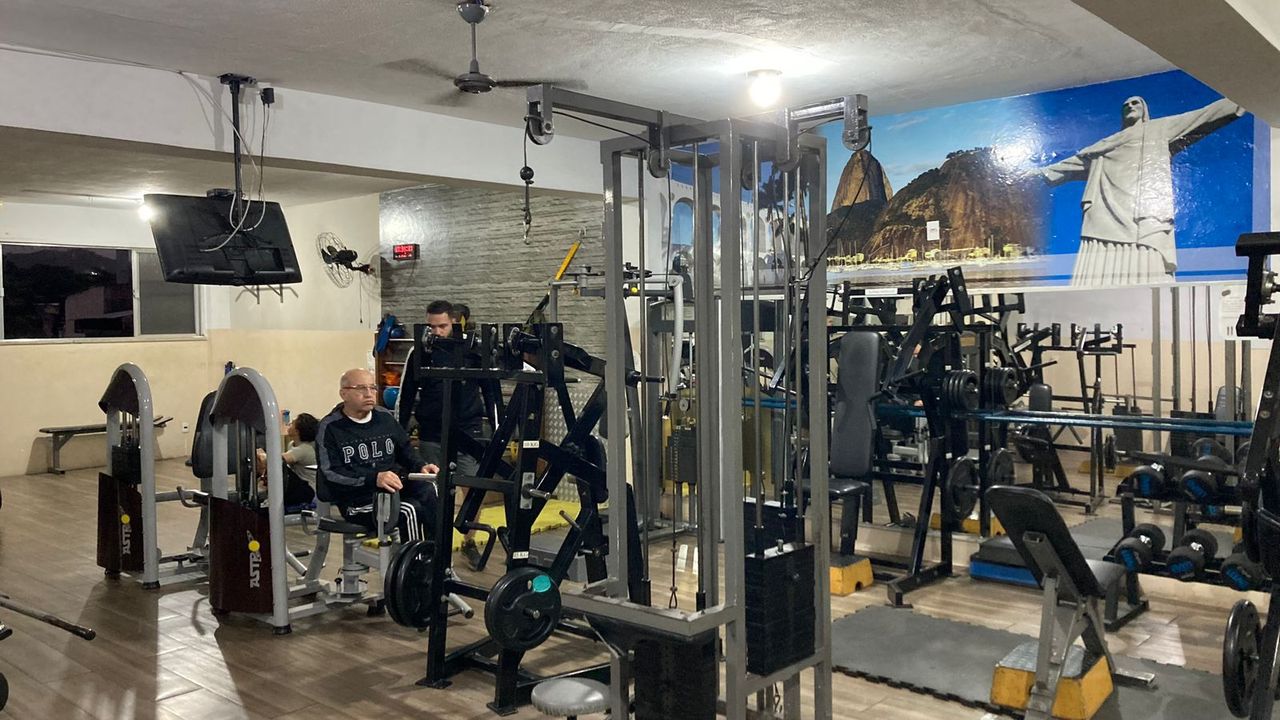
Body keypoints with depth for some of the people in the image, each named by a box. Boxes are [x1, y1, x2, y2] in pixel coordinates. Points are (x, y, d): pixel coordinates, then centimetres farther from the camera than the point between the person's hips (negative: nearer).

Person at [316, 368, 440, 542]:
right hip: (357, 501, -5)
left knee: (429, 491, -27)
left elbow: (404, 449, 24)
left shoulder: (385, 417, 15)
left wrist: (421, 466, 0)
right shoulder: (330, 427, -2)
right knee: (410, 511, -30)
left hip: (395, 487, 5)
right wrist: (374, 478, -26)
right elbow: (330, 474, -12)